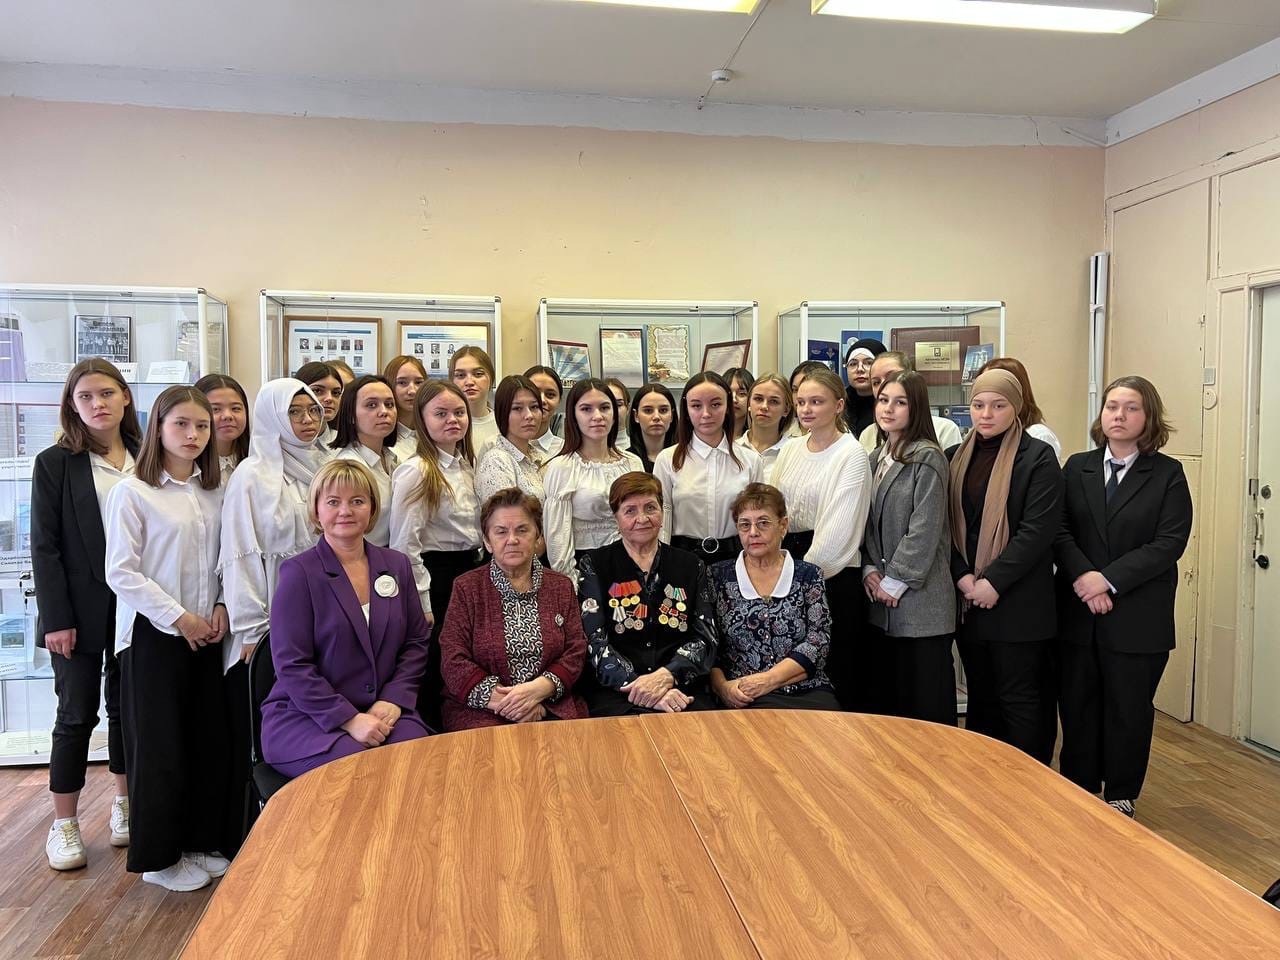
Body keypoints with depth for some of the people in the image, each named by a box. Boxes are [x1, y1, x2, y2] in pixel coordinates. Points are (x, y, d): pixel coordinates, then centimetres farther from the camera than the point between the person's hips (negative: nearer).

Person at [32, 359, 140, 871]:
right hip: (81, 609, -3)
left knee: (127, 706, 13)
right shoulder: (55, 463, -5)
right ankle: (64, 825, 19)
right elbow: (44, 546, -7)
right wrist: (56, 618, -12)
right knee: (77, 713, 4)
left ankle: (124, 803, 29)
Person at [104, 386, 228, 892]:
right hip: (153, 633, -5)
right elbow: (120, 572, -12)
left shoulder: (214, 491, 6)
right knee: (159, 745, 5)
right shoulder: (132, 491, -9)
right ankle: (159, 856, 20)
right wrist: (178, 617, -15)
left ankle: (198, 842, 26)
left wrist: (221, 607, -4)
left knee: (209, 740, 10)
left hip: (206, 634, 5)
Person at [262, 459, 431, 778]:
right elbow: (291, 666, -10)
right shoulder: (298, 572, -4)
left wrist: (393, 699, -5)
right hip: (305, 715, -3)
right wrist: (349, 719, -17)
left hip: (383, 711, 4)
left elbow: (416, 642, 12)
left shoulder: (396, 565, 11)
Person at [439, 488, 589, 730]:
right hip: (483, 711, -2)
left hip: (553, 708, 3)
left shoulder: (562, 587, 13)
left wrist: (538, 689, -15)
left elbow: (576, 653, 4)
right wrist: (503, 700, -15)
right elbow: (454, 663, -3)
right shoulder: (466, 588, 6)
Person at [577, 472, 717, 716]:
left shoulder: (690, 566, 14)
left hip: (681, 689, 2)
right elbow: (595, 642, -4)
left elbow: (706, 637, 4)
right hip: (615, 693, -2)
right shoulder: (593, 566, 8)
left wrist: (665, 676, -15)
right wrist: (638, 686, -19)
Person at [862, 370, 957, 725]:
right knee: (889, 700, 12)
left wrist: (895, 581, -12)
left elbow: (925, 529, -14)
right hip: (882, 602, 7)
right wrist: (870, 570, 1)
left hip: (920, 599, -7)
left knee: (926, 705, 0)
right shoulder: (877, 458, 14)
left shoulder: (927, 458, -9)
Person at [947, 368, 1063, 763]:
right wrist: (963, 578, -6)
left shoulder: (1037, 456, -6)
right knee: (981, 697, 15)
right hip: (968, 599, 5)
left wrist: (993, 582, -16)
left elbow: (1038, 530, -13)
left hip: (1017, 602, -5)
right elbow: (945, 525, 8)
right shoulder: (957, 457, 10)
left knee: (1019, 700, 2)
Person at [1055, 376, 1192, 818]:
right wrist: (1083, 576, -17)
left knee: (1129, 710, 10)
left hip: (1138, 615, -2)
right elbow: (1059, 530, -1)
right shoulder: (1077, 467, 5)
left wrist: (1109, 580, -18)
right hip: (1079, 611, 2)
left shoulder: (1167, 473, -2)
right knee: (1078, 707, 10)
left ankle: (1121, 798, 27)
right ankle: (1078, 792, 26)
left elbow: (1170, 542, -11)